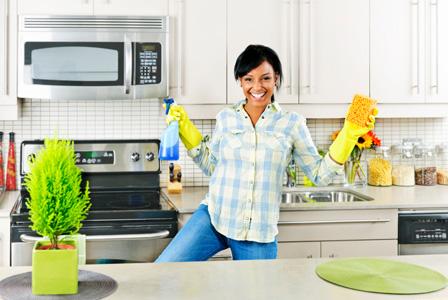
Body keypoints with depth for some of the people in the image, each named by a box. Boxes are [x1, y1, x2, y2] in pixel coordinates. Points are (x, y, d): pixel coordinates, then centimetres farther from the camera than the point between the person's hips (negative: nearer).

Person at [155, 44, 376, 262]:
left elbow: (320, 174, 3)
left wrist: (349, 134, -7)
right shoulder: (225, 118, 4)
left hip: (259, 234, -1)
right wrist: (184, 126, 8)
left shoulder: (292, 123, 0)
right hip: (213, 218, 1)